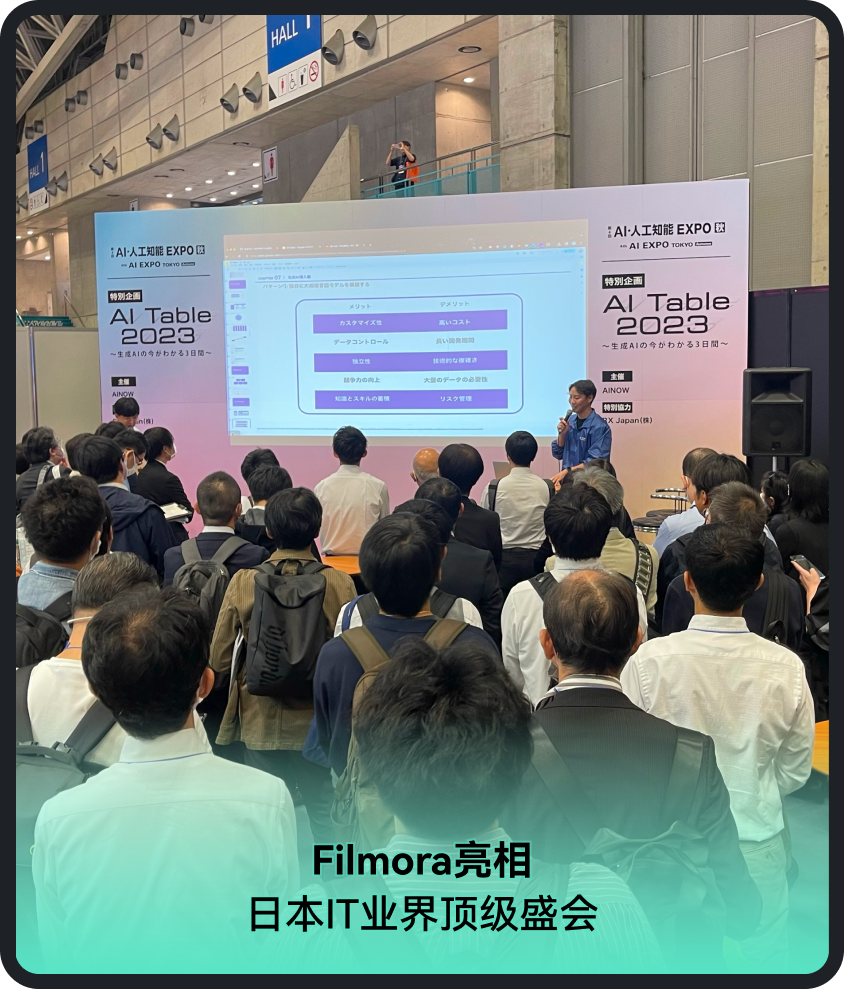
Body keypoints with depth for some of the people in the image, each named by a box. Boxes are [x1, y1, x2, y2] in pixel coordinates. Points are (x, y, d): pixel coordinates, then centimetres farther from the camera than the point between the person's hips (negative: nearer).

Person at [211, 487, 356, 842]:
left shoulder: (243, 581, -10)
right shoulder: (340, 583, -14)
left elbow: (220, 660, -2)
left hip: (260, 722, 1)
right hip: (318, 721, -1)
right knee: (326, 816, 13)